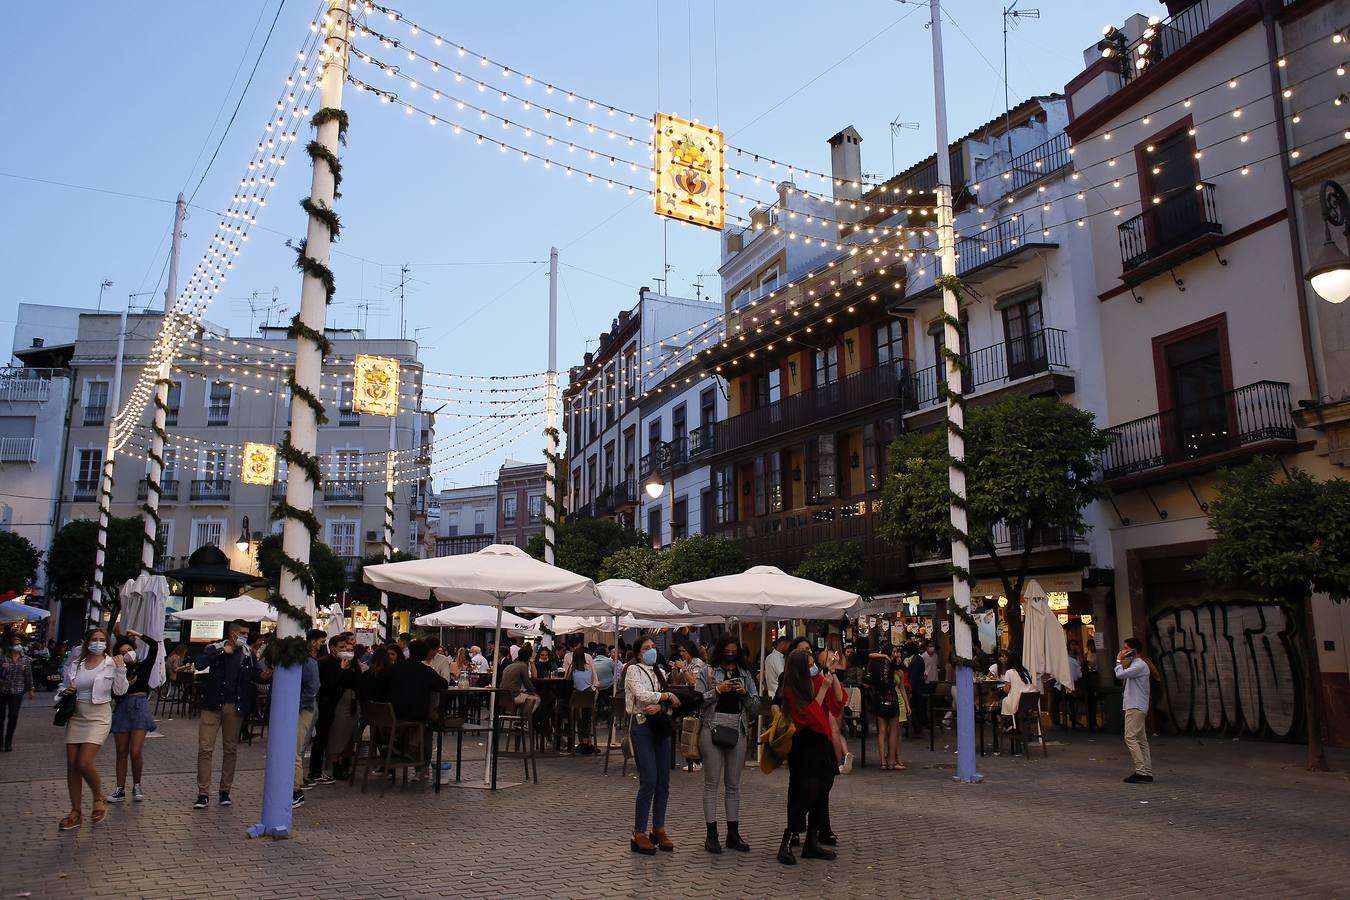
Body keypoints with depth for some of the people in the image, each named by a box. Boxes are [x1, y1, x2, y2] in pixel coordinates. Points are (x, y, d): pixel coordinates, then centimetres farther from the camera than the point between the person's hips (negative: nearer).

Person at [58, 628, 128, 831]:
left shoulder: (111, 664, -4)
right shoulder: (76, 664, 6)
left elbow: (120, 691, -6)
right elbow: (64, 686, 18)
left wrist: (120, 670, -17)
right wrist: (65, 691, -3)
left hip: (98, 717, -4)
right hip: (76, 717, 5)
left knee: (84, 762, -15)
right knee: (71, 765, 4)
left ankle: (99, 798, 11)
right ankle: (76, 812, 16)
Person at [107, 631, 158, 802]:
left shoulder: (144, 666, 7)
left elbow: (154, 646, -5)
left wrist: (138, 635, 4)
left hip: (140, 707, -1)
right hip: (122, 709, 2)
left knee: (136, 752, -8)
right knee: (122, 753, 6)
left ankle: (136, 786, 9)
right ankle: (120, 789, 15)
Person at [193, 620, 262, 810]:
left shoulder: (248, 654, 6)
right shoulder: (215, 648, -2)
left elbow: (256, 676, 11)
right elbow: (199, 664, -18)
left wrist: (265, 676, -11)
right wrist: (222, 652, -20)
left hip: (235, 708, 3)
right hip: (212, 706, -2)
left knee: (231, 749, 8)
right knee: (205, 748, -4)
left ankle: (225, 791, 19)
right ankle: (203, 793, 4)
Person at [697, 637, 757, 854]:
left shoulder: (745, 674, 14)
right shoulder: (707, 672, 4)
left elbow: (755, 706, 12)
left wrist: (745, 693, -6)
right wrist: (717, 690, -13)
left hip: (738, 730, 3)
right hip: (713, 728, -3)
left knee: (734, 784, 9)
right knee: (712, 782, 0)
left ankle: (733, 833, 16)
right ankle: (711, 834, 5)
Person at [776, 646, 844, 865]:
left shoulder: (818, 680, 4)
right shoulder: (791, 691, -13)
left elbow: (838, 702, 5)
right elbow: (808, 716, -20)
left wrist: (833, 677, -7)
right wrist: (823, 688, -20)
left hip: (821, 743, 7)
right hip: (804, 746, -7)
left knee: (822, 790, 9)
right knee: (806, 792, -10)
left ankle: (812, 843, 17)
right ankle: (786, 844, -2)